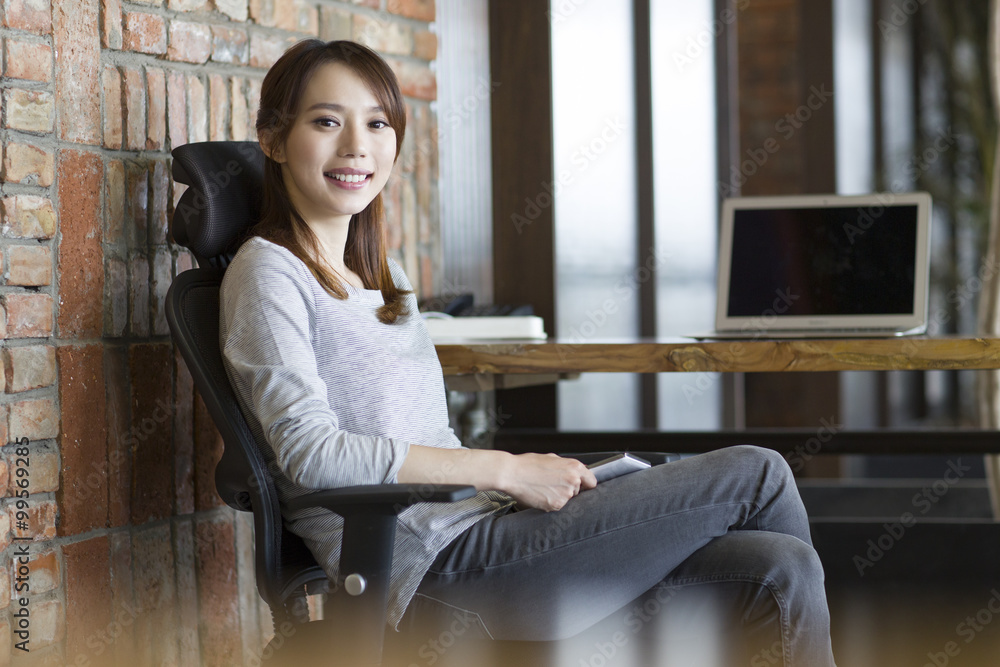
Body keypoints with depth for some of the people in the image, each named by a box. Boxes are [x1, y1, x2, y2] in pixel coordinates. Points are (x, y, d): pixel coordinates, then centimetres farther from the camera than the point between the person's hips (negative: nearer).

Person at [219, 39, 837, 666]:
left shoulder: (384, 274, 22)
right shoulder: (268, 272, -4)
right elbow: (310, 453, -16)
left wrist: (528, 470, 1)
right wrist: (506, 470, -15)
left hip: (482, 525, 8)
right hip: (428, 570, -8)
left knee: (781, 571, -9)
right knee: (756, 474, -8)